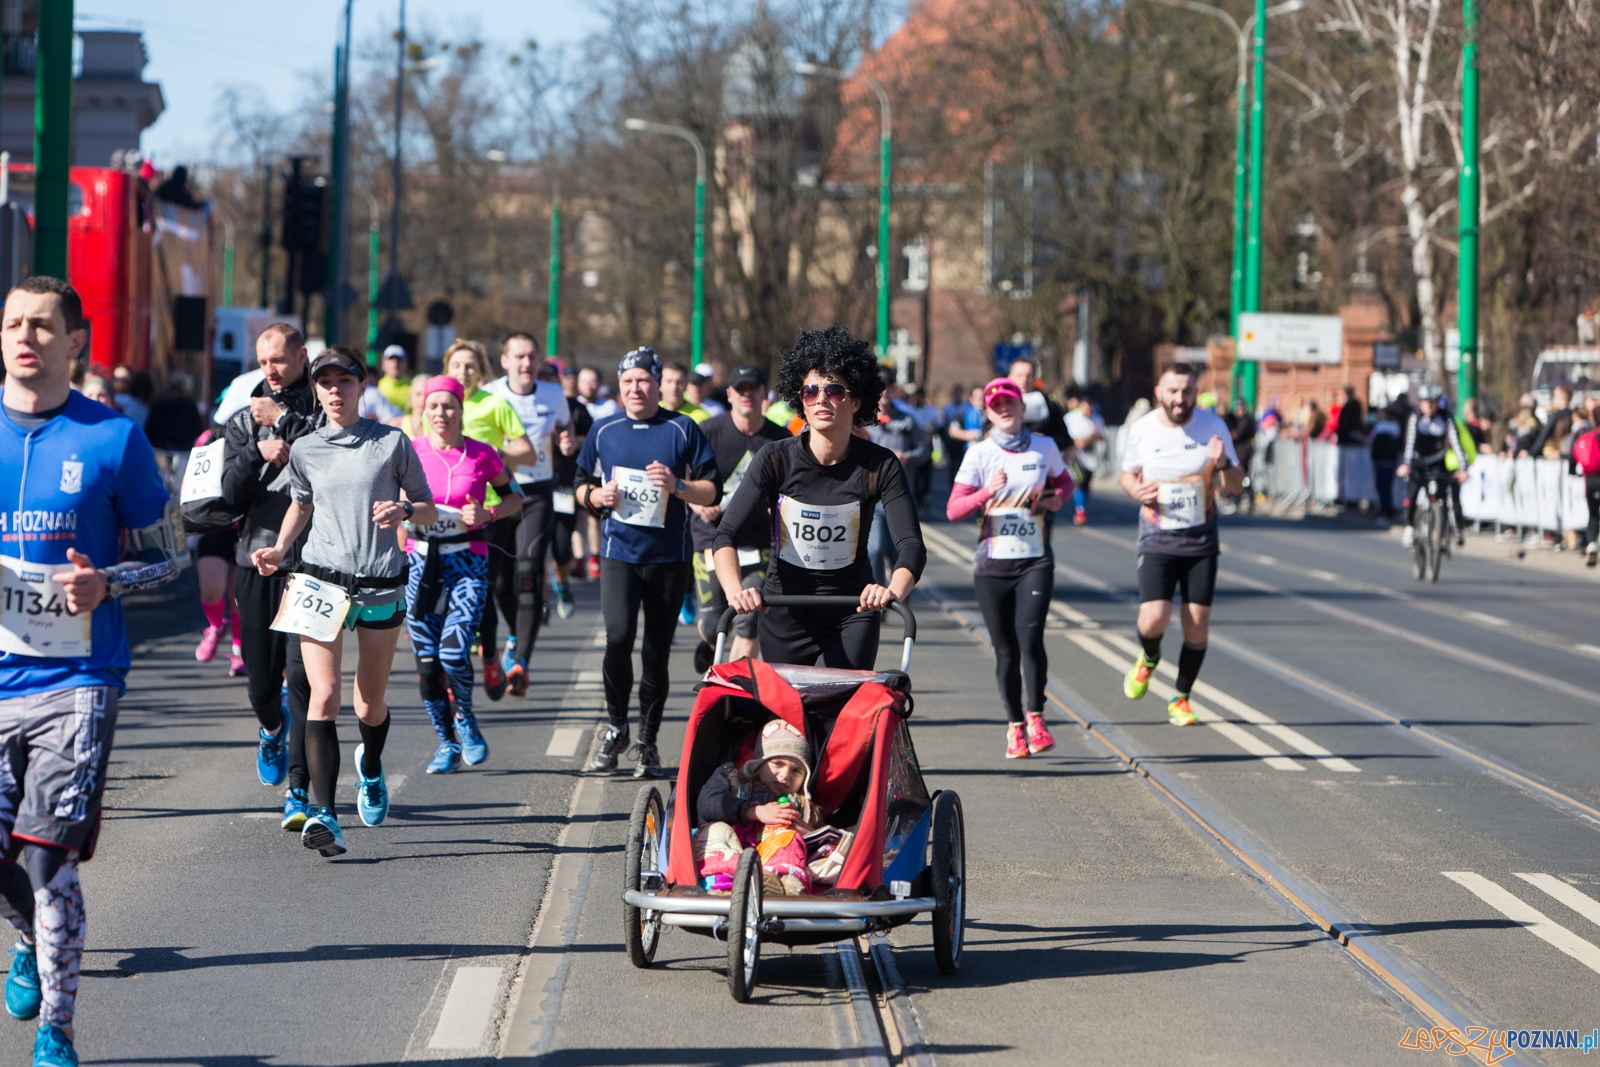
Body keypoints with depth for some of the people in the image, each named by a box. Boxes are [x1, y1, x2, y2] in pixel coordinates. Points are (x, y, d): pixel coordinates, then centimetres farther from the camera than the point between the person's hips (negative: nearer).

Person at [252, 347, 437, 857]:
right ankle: (322, 813, -24)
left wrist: (404, 509, -16)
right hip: (322, 583, 0)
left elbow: (431, 513, 6)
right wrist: (280, 550, 8)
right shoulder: (305, 450, 7)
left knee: (370, 706, 10)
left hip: (381, 588, 0)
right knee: (323, 694, -17)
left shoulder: (392, 443, 1)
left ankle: (370, 767, 46)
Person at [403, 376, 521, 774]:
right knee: (426, 660, 1)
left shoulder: (481, 455, -3)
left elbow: (514, 495, 9)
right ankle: (446, 742, 18)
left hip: (467, 561, -2)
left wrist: (487, 515, -8)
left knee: (453, 652, -17)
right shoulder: (410, 452, 1)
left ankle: (465, 718, 13)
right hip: (421, 561, 2)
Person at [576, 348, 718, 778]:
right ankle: (616, 725, 2)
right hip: (618, 552, 1)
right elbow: (582, 485, 20)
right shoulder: (604, 431, 10)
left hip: (668, 555, 0)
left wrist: (678, 486, -16)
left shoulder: (682, 429, 3)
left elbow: (712, 491, 2)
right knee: (618, 638, -18)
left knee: (657, 651, 3)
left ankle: (647, 742, 14)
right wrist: (596, 495, -3)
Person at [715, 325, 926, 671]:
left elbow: (911, 545, -19)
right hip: (784, 614, 1)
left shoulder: (880, 466, -10)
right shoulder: (776, 460, -10)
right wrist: (735, 589, -38)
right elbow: (727, 535, -17)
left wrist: (894, 591, -42)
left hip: (852, 615, -1)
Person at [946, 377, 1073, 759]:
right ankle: (1015, 726, 14)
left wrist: (1057, 498, 1)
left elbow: (1064, 482, 24)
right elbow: (953, 510, -3)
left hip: (1035, 560, 0)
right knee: (1005, 649, 3)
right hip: (992, 564, 0)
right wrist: (987, 492, -19)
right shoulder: (979, 454, 1)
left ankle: (1035, 717, -4)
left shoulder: (1044, 447, 5)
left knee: (1030, 638, -17)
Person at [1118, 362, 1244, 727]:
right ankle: (1149, 659, 20)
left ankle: (1181, 698, 19)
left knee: (1197, 623, -1)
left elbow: (1236, 486, 0)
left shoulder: (1213, 426, -5)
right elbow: (1128, 474, 13)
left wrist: (1223, 464, -22)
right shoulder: (1141, 430, -4)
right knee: (1153, 619, -16)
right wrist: (1137, 490, -11)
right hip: (1157, 539, -1)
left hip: (1201, 539, 1)